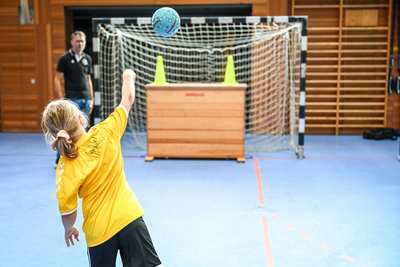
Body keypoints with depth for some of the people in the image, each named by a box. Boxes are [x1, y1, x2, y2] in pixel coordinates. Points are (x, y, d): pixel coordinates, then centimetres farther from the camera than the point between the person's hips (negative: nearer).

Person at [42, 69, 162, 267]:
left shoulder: (65, 169, -14)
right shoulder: (106, 133, -12)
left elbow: (68, 213, -6)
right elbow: (127, 101, 5)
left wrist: (69, 229, 16)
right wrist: (128, 77, 24)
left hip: (99, 231, 0)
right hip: (130, 217, 1)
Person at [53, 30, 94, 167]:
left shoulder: (87, 58, 14)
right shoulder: (65, 58, -2)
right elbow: (57, 80, -4)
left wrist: (91, 99, 13)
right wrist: (61, 99, -11)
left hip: (85, 100, 5)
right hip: (72, 99, -5)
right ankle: (59, 160, 5)